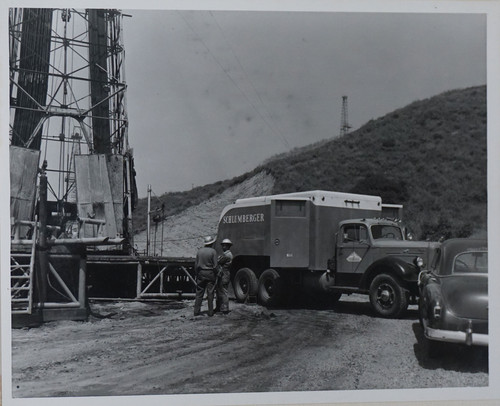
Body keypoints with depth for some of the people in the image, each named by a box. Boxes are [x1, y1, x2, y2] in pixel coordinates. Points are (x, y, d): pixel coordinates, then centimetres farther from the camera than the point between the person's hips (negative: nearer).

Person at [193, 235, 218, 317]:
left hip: (201, 273, 3)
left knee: (199, 293, 7)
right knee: (210, 293, 2)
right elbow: (215, 265, -9)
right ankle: (210, 312, 5)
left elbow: (196, 264, 7)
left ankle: (196, 311, 6)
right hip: (210, 273, -3)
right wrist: (215, 273, 3)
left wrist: (197, 274, 14)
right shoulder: (213, 251, -7)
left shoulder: (199, 251, 5)